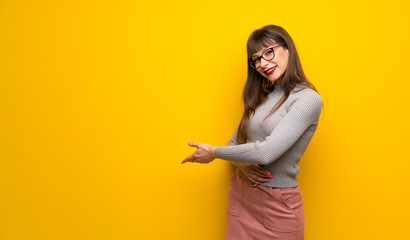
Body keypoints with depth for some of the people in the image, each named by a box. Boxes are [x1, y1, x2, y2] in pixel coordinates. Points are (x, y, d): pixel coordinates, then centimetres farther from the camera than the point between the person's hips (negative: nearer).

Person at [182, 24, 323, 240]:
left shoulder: (308, 98, -15)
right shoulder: (260, 97, 7)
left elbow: (267, 152, -24)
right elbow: (234, 142, 11)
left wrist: (214, 153, -11)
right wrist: (241, 164, -11)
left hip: (278, 205, -5)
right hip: (240, 196, 6)